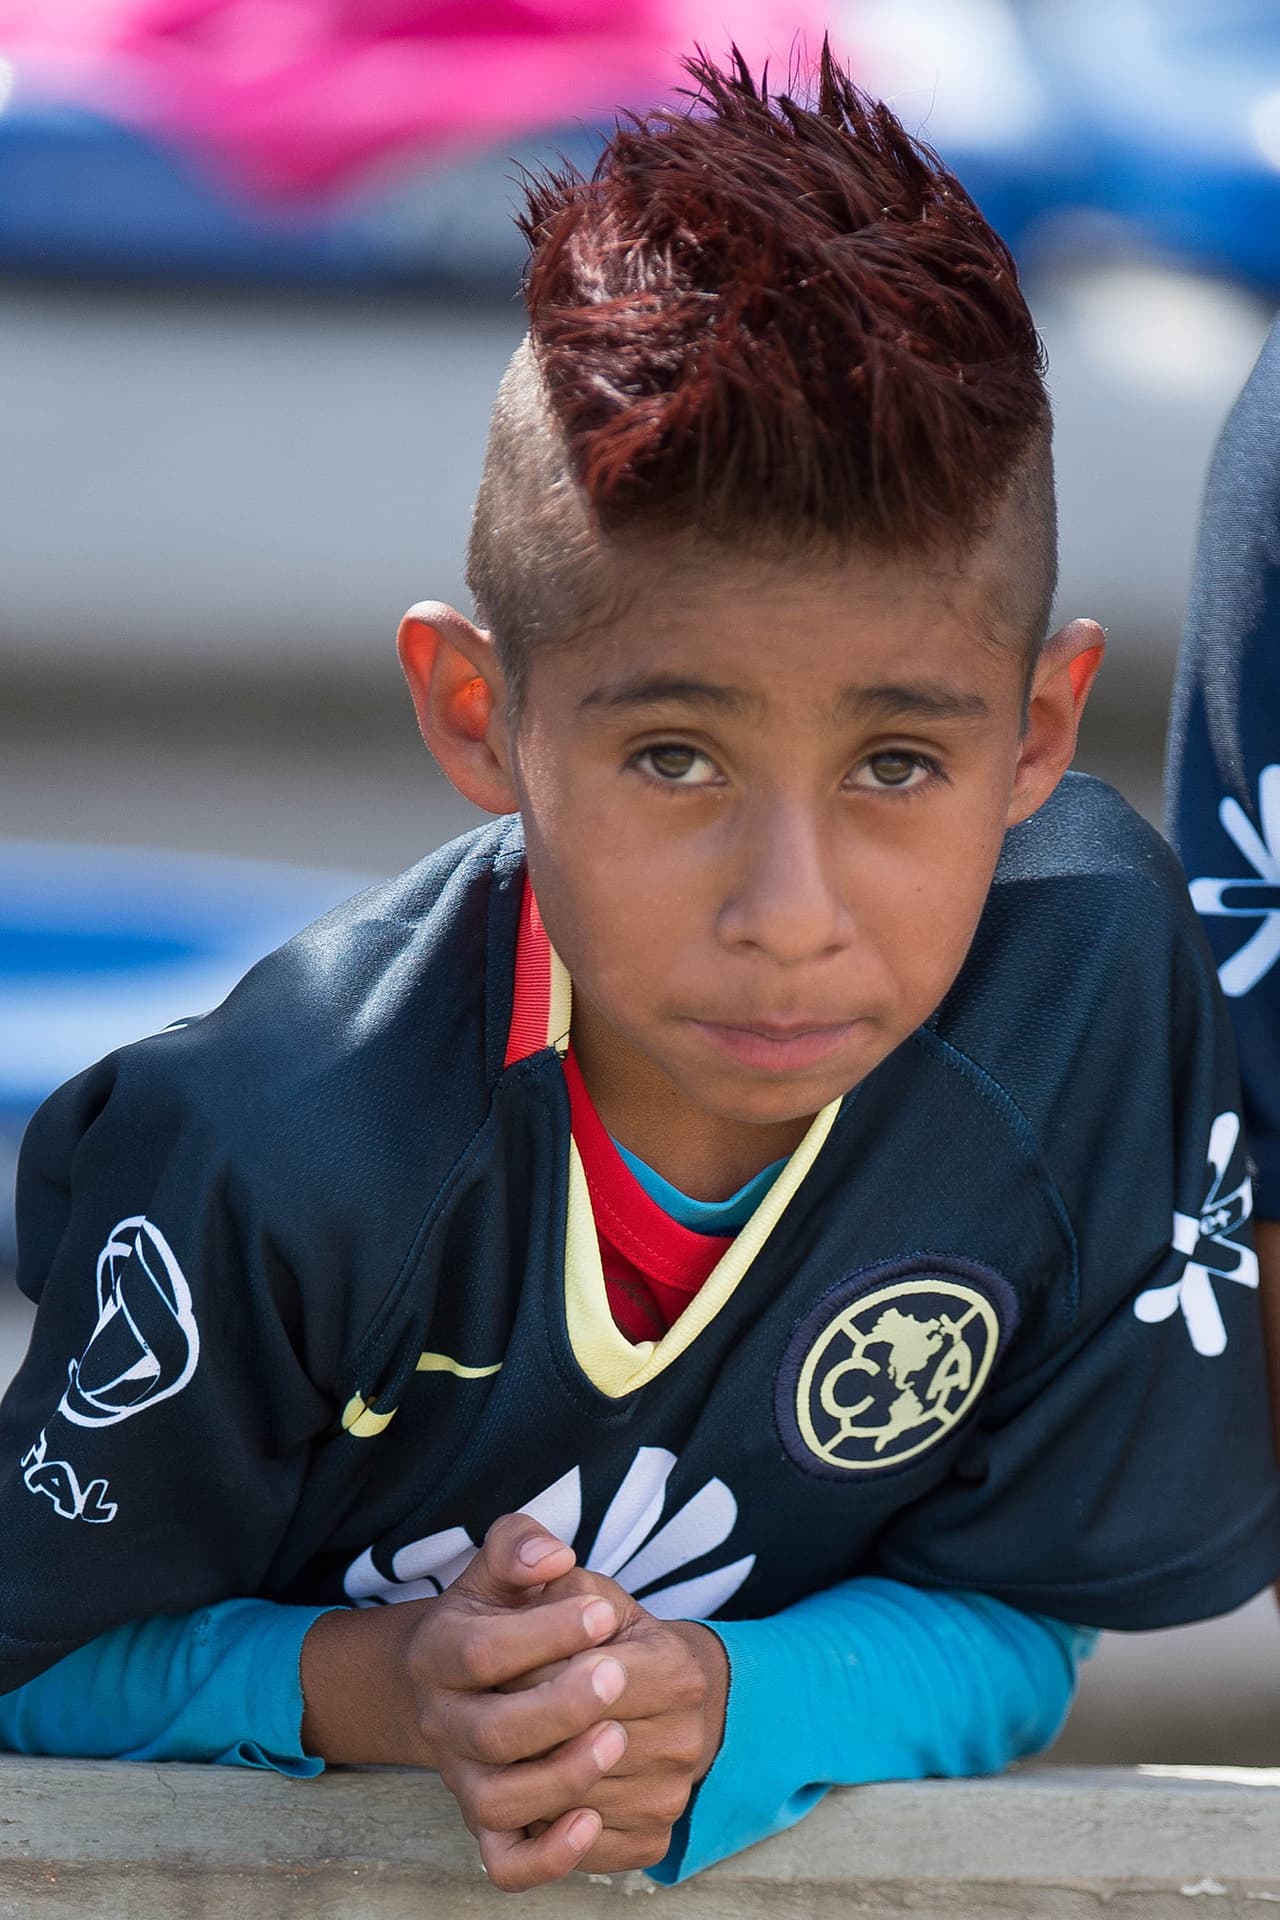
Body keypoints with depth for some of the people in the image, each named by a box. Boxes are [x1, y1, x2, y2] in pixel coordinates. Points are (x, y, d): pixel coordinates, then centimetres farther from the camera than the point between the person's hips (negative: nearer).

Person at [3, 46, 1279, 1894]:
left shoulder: (1095, 981, -16)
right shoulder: (279, 1164, -23)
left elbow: (1016, 1615, -5)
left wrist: (726, 1714, -23)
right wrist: (367, 1684, -25)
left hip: (768, 1837, 2)